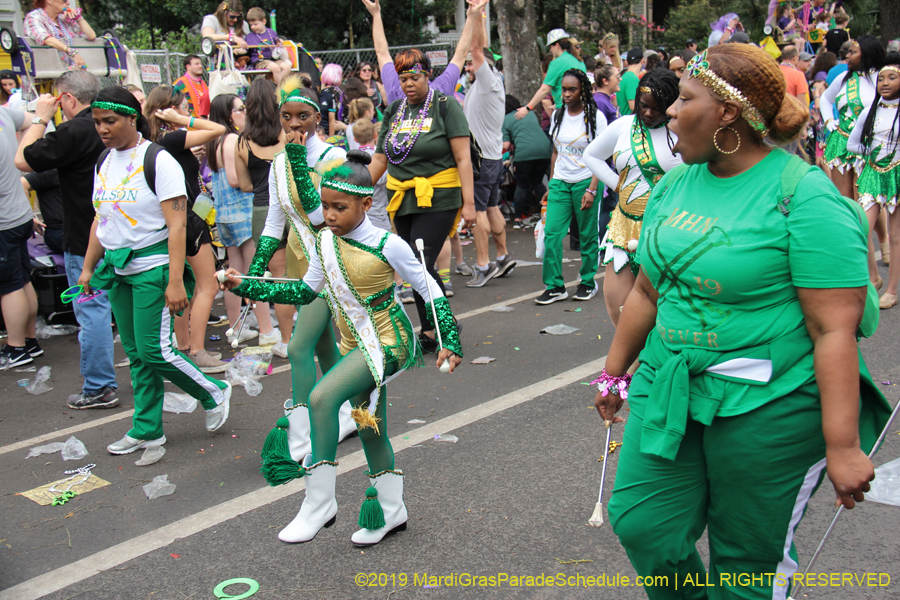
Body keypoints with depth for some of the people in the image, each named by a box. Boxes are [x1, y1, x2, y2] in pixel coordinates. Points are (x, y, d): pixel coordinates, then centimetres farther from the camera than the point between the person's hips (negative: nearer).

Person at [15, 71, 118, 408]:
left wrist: (40, 118, -3)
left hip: (85, 241, -8)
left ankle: (99, 388, 6)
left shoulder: (74, 131, -19)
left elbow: (24, 160, -11)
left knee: (92, 311, 0)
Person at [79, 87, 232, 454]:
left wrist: (175, 281, -23)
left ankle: (215, 394, 14)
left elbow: (177, 225, -17)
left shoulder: (158, 160, -12)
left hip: (153, 265, -7)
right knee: (135, 353, 11)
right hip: (118, 267, 7)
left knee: (154, 349, -9)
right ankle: (147, 430, 22)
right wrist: (88, 267, 18)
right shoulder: (104, 161, 10)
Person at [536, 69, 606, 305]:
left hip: (586, 181, -4)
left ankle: (588, 282, 19)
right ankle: (555, 286, 1)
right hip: (560, 182, 4)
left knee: (587, 236, 4)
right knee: (551, 233, -6)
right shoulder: (558, 115, 9)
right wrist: (551, 185, 12)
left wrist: (592, 190, -16)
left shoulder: (595, 116, -5)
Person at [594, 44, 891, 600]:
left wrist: (843, 447, -21)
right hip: (670, 389, 6)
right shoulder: (676, 184, 7)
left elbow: (835, 330, -19)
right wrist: (614, 372, 20)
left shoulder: (805, 196, -15)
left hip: (767, 407, -6)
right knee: (641, 523, 4)